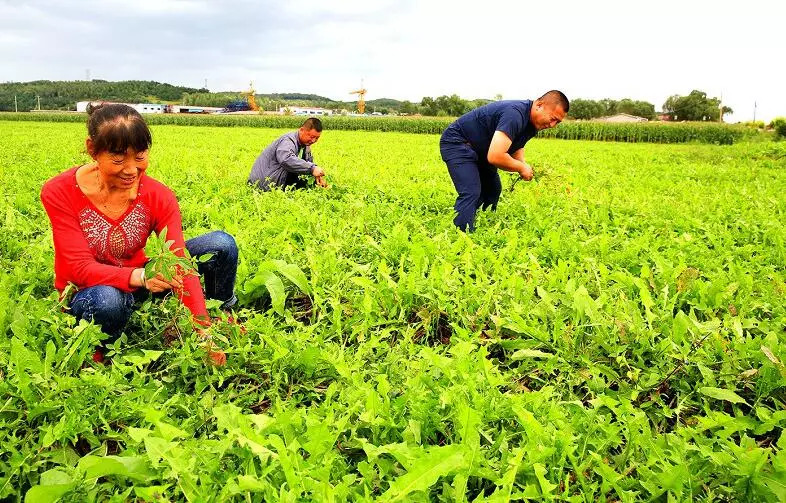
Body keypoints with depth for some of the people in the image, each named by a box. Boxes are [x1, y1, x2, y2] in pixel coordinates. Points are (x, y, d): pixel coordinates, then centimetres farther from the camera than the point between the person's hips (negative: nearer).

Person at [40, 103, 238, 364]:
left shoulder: (159, 196, -16)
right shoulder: (59, 193, -21)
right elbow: (79, 267, -25)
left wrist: (205, 329, -34)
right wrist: (139, 277, -45)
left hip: (141, 276, 3)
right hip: (86, 292, -2)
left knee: (222, 244, -17)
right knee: (109, 300, -43)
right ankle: (98, 358, -8)